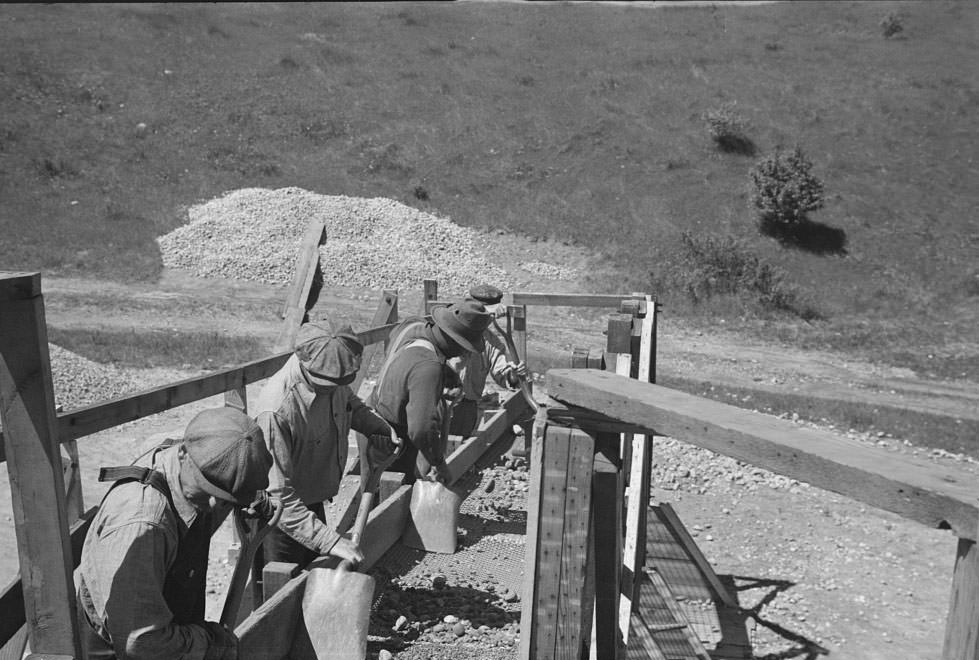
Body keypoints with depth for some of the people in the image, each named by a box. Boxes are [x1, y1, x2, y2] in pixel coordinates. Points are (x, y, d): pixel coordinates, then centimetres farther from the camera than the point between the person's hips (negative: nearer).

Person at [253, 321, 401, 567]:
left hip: (312, 504, 7)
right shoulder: (275, 411, -35)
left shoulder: (332, 382, -13)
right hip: (281, 519, -7)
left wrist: (378, 426, -7)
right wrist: (330, 541, -34)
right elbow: (278, 496, -33)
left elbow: (351, 405, 12)